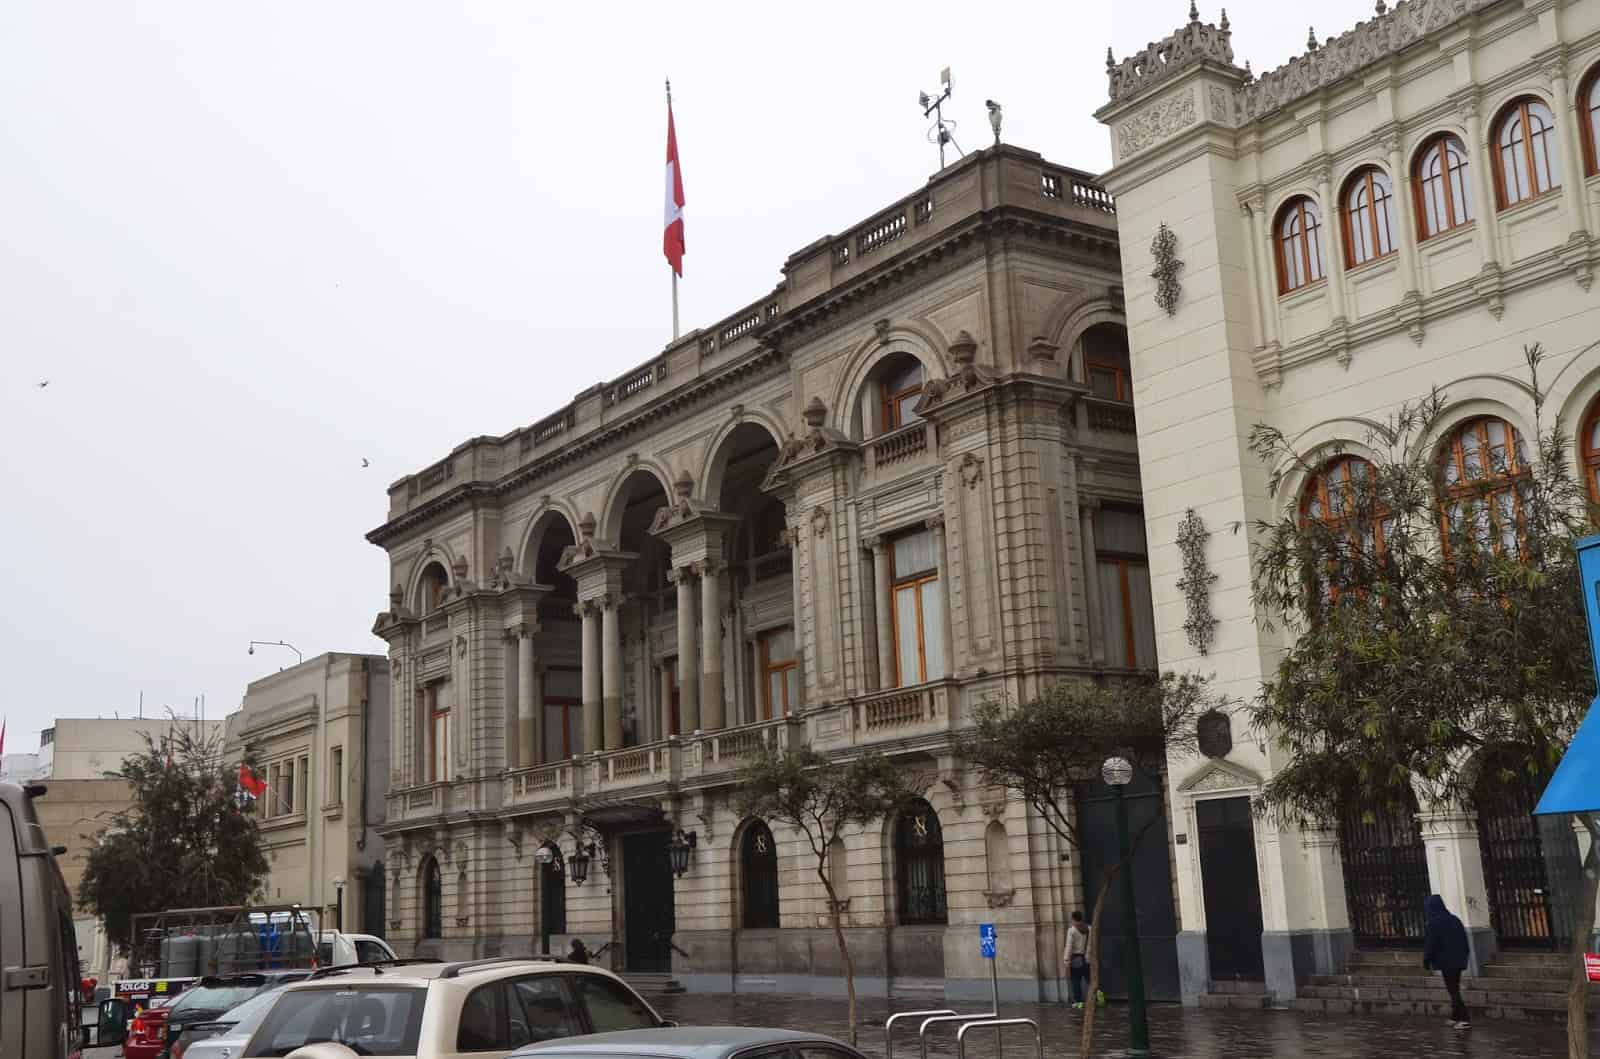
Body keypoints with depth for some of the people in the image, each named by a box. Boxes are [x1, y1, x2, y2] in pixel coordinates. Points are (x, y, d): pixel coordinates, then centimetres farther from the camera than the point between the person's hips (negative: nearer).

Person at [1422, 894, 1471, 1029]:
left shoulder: (1434, 923, -14)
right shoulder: (1454, 919, 7)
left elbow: (1430, 944, -12)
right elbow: (1464, 940, 12)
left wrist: (1426, 961, -1)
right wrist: (1464, 956, 21)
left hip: (1446, 962, -7)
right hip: (1458, 961, 7)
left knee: (1453, 991, -3)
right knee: (1455, 989, 18)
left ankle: (1465, 1019, -8)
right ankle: (1456, 1017, 25)